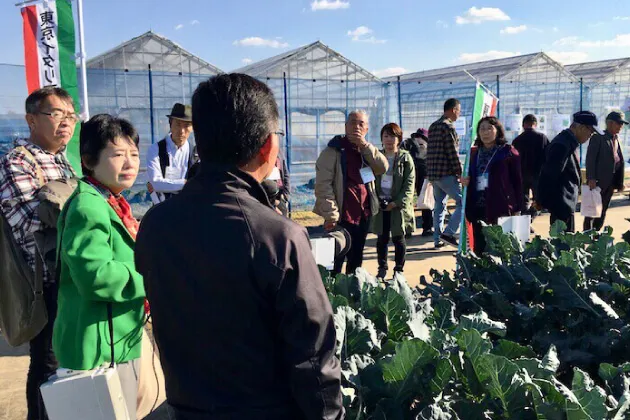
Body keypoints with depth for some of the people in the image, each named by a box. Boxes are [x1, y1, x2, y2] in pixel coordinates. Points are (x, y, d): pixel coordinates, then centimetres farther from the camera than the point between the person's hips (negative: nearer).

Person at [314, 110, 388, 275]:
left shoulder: (366, 150, 14)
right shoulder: (333, 150, -8)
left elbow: (383, 167, -3)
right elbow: (323, 184, -15)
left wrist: (365, 145, -12)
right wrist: (330, 215, -21)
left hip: (363, 214, 7)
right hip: (341, 216, -7)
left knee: (356, 259, 18)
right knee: (335, 261, -3)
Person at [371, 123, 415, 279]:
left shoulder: (405, 158, -1)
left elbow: (409, 184, -6)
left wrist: (397, 202, -15)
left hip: (398, 205, -2)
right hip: (380, 204, 3)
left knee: (398, 238, 5)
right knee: (382, 238, 8)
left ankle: (399, 269, 17)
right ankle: (382, 268, 21)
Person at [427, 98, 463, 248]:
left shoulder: (433, 126, 16)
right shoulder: (448, 126, -11)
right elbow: (453, 153, -14)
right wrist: (461, 174, -10)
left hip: (432, 173, 9)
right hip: (446, 174, -9)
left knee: (439, 205, 14)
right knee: (463, 202, -4)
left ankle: (438, 239, 15)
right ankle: (448, 233, -9)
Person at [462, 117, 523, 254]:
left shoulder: (508, 152, 0)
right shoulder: (474, 153, 16)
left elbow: (517, 182, -2)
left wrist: (517, 209, -7)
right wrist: (465, 181, 3)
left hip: (501, 208, -5)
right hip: (478, 208, 5)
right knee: (479, 248, 7)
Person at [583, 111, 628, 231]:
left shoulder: (616, 139, 14)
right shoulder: (598, 137, -6)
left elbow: (620, 161, 15)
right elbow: (590, 158, -13)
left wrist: (620, 181, 9)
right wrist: (591, 179, -21)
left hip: (611, 181, 7)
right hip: (598, 180, -7)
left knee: (603, 211, 11)